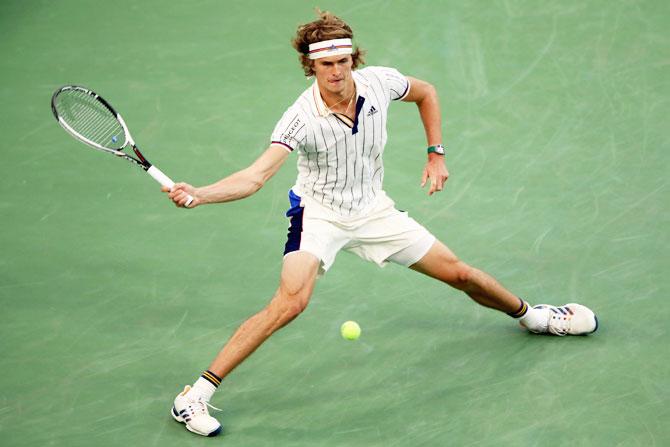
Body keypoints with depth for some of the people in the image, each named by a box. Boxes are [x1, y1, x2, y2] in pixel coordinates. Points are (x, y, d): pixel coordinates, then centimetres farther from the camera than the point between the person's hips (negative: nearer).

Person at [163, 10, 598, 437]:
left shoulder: (379, 82, -15)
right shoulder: (301, 119, -27)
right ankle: (196, 395, -23)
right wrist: (199, 194, -50)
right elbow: (255, 177, -33)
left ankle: (530, 315, 41)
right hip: (320, 213, -4)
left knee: (460, 273, 8)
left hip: (374, 211, 4)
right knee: (290, 302, -28)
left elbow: (426, 92, 8)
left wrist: (436, 155, 3)